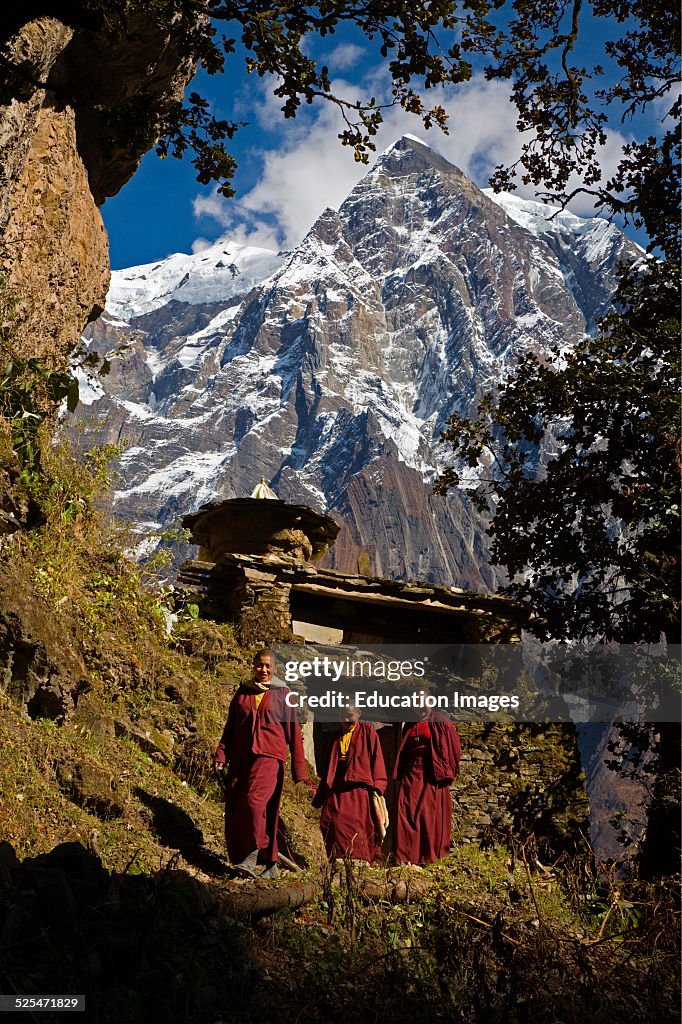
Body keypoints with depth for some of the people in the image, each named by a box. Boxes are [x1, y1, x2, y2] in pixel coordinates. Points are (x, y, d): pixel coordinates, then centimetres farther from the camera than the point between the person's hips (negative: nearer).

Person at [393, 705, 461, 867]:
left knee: (430, 815, -4)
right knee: (407, 814, -4)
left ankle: (430, 858, 4)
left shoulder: (441, 722, 0)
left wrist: (447, 774, -9)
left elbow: (452, 749, -4)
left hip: (432, 778, -4)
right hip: (411, 775, 5)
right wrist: (399, 774, 14)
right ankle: (408, 858, -1)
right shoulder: (409, 725, 16)